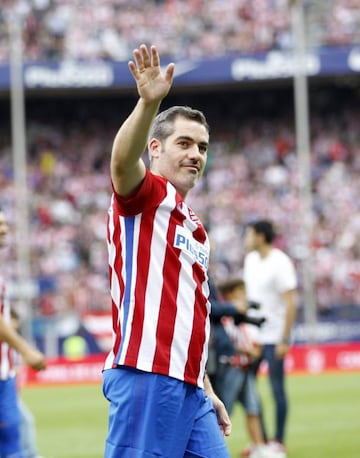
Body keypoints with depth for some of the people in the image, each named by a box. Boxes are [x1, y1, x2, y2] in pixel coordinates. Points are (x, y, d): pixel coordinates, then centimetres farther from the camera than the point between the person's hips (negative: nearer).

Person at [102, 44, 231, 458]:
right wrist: (148, 103, -41)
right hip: (146, 379, -9)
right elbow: (123, 162, -24)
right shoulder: (146, 195, 1)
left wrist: (205, 390, 26)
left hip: (189, 389, 9)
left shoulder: (193, 227, 25)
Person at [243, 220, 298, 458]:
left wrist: (285, 340, -18)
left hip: (274, 337, -7)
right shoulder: (250, 259, 8)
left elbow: (291, 303, -15)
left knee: (277, 389, -1)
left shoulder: (280, 263, -13)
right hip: (252, 332, 7)